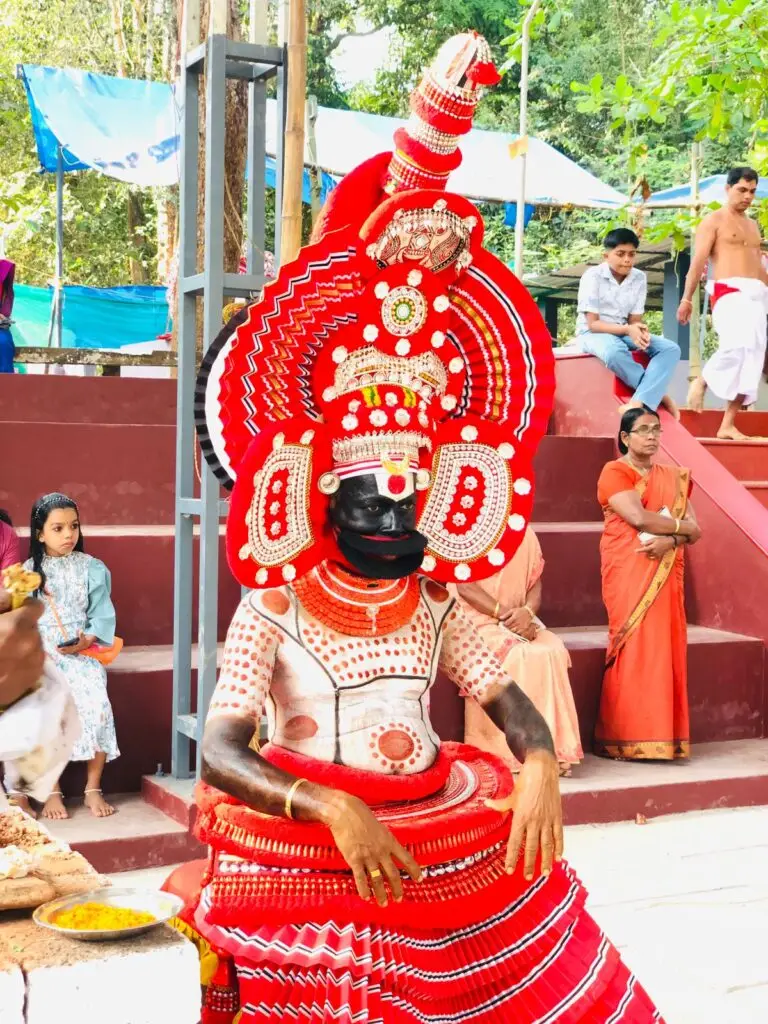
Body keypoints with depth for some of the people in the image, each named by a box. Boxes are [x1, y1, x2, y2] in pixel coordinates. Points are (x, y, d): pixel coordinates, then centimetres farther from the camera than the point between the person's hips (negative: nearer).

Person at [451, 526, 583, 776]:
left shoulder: (525, 532, 12)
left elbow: (536, 582, 11)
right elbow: (463, 585, -11)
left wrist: (527, 611, -12)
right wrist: (505, 614, -19)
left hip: (518, 621, 5)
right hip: (476, 619, -5)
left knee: (552, 650, -25)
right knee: (517, 655, -32)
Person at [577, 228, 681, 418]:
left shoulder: (639, 278, 1)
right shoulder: (592, 276, -14)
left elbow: (635, 319, 1)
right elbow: (593, 324, -17)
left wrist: (641, 331, -25)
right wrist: (628, 329, -31)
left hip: (625, 333, 6)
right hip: (592, 334, -6)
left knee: (671, 348, -17)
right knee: (615, 352, -41)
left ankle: (639, 402, -35)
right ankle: (656, 394, -21)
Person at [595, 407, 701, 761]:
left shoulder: (672, 477, 17)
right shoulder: (614, 472, -1)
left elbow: (695, 531, 8)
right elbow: (639, 519, -16)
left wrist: (670, 540, -13)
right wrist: (681, 527, -3)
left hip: (664, 576, 6)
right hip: (629, 575, -5)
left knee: (664, 649, 0)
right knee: (635, 650, -10)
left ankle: (660, 738, 4)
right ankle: (629, 741, -7)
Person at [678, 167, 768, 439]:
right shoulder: (714, 220, 5)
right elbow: (698, 261, -4)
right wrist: (686, 298, -11)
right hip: (730, 291, -7)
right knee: (736, 346, -30)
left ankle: (728, 425, -1)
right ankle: (702, 382, -2)